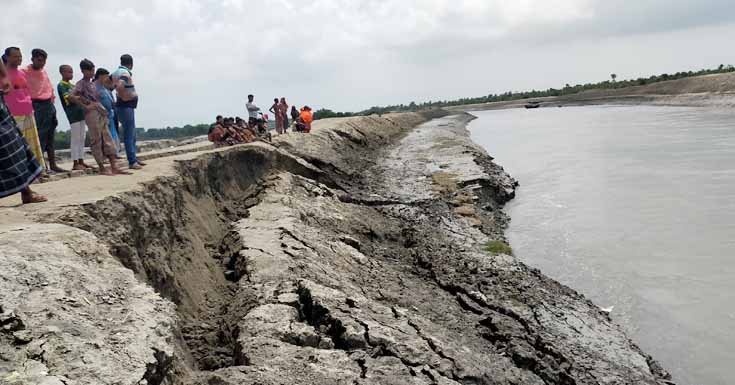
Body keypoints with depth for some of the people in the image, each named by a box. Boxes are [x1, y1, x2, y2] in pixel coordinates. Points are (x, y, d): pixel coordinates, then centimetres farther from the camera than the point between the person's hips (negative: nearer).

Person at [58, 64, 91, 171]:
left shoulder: (72, 85, 18)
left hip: (81, 113, 8)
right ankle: (75, 163, -3)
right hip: (73, 114, -8)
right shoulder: (61, 85, -6)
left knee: (81, 138, 9)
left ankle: (81, 161, 14)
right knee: (75, 139, -6)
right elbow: (70, 98, -17)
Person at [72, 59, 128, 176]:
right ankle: (102, 168, -1)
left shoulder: (93, 84, 21)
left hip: (101, 113, 8)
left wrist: (103, 110, 14)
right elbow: (73, 96, -16)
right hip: (92, 114, -8)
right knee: (96, 141, -4)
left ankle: (114, 167, -2)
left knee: (108, 140, 1)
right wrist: (85, 106, -14)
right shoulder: (81, 83, -3)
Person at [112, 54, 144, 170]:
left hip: (126, 107, 10)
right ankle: (132, 161, -5)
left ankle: (134, 159, 23)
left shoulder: (116, 72, 14)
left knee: (131, 134, 16)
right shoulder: (125, 73, -15)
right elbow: (120, 87, -32)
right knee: (129, 135, -7)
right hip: (126, 107, -10)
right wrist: (124, 97, -17)